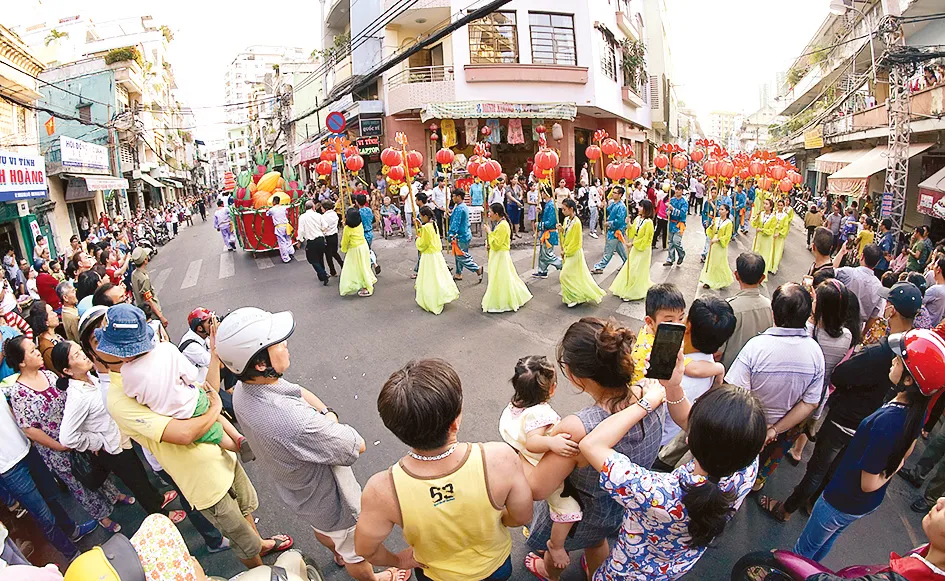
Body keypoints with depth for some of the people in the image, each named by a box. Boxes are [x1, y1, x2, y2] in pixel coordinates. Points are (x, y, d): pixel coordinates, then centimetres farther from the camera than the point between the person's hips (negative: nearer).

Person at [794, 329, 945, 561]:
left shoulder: (886, 422, -39)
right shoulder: (917, 411, -13)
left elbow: (868, 483, -29)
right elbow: (905, 451, 10)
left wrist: (890, 471, -13)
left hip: (843, 501, -8)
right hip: (870, 503, 8)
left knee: (807, 546, 18)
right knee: (829, 539, 32)